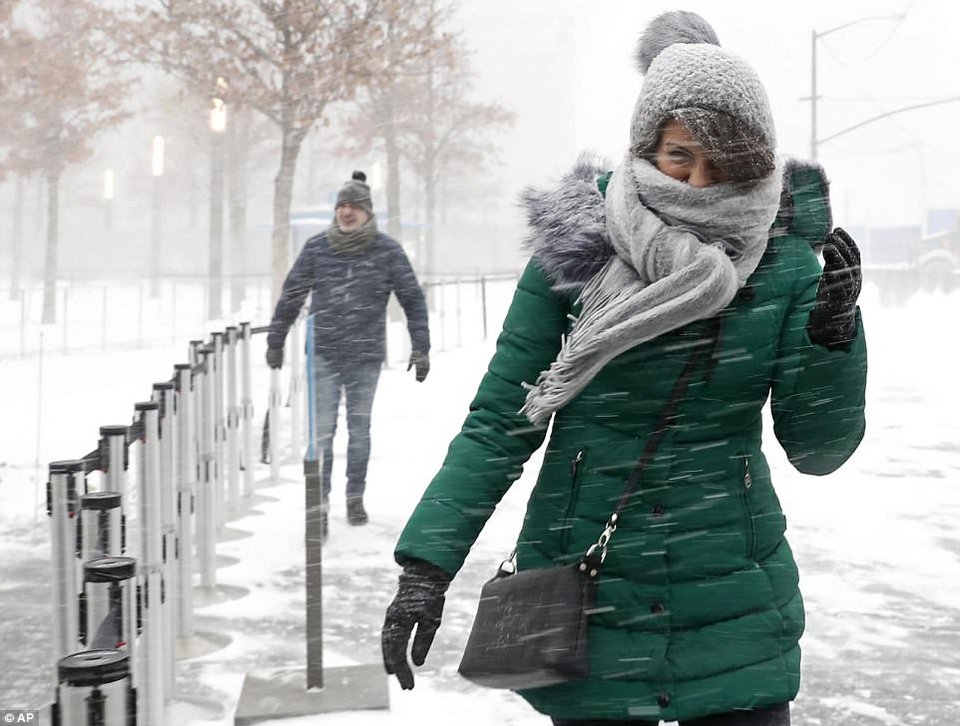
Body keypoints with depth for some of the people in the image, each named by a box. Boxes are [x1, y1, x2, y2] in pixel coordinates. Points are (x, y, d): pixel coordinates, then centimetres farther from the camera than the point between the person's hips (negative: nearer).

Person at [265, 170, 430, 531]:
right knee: (322, 430, -6)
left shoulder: (387, 251, -2)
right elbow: (291, 295, 9)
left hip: (366, 356, 0)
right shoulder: (316, 248, 0)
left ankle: (355, 497, 24)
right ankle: (320, 504, -4)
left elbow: (413, 299, 2)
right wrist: (275, 342, 12)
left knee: (360, 429, 10)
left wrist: (421, 348, -1)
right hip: (323, 355, 0)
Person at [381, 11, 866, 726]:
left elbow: (819, 449, -2)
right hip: (585, 608, -1)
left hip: (732, 606, 1)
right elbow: (499, 424, -4)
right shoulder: (575, 246, -7)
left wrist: (834, 327, -17)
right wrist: (427, 567, -10)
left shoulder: (787, 265, -3)